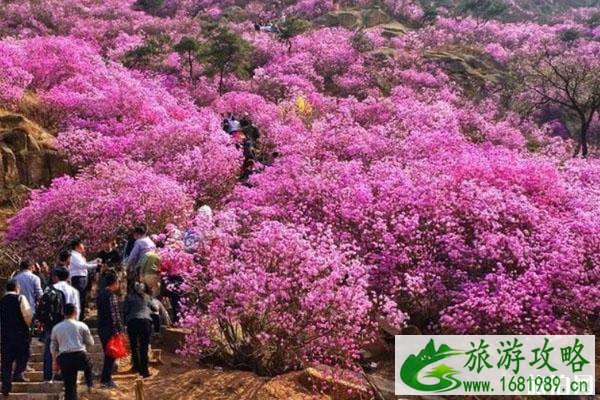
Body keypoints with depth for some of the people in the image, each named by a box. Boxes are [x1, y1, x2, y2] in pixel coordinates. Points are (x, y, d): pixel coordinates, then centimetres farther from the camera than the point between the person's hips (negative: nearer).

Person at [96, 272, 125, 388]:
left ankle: (105, 378, 23)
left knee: (108, 354, 17)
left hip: (101, 328, 9)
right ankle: (106, 379, 0)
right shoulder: (111, 295, -16)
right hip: (110, 329, -9)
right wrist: (118, 329, -19)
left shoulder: (101, 294, 13)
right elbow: (114, 314, -21)